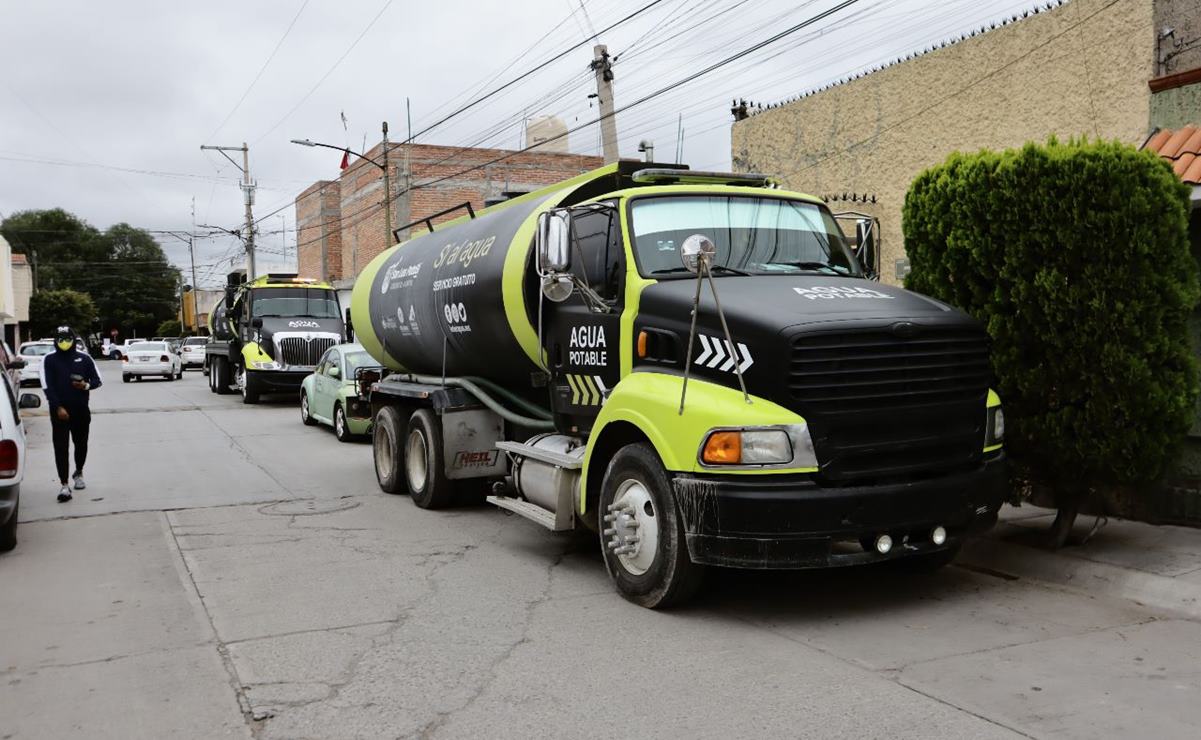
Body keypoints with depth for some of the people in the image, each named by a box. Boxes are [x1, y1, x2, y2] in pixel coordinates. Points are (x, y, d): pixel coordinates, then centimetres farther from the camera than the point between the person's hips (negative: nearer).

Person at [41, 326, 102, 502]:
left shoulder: (84, 358, 5)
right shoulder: (49, 360, -1)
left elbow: (97, 380, 8)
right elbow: (47, 386, -7)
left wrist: (86, 385, -14)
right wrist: (58, 407, -16)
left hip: (81, 409, 2)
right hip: (59, 410, -2)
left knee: (81, 444, 14)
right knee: (61, 447, -7)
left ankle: (79, 473, 38)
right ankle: (64, 485, -8)